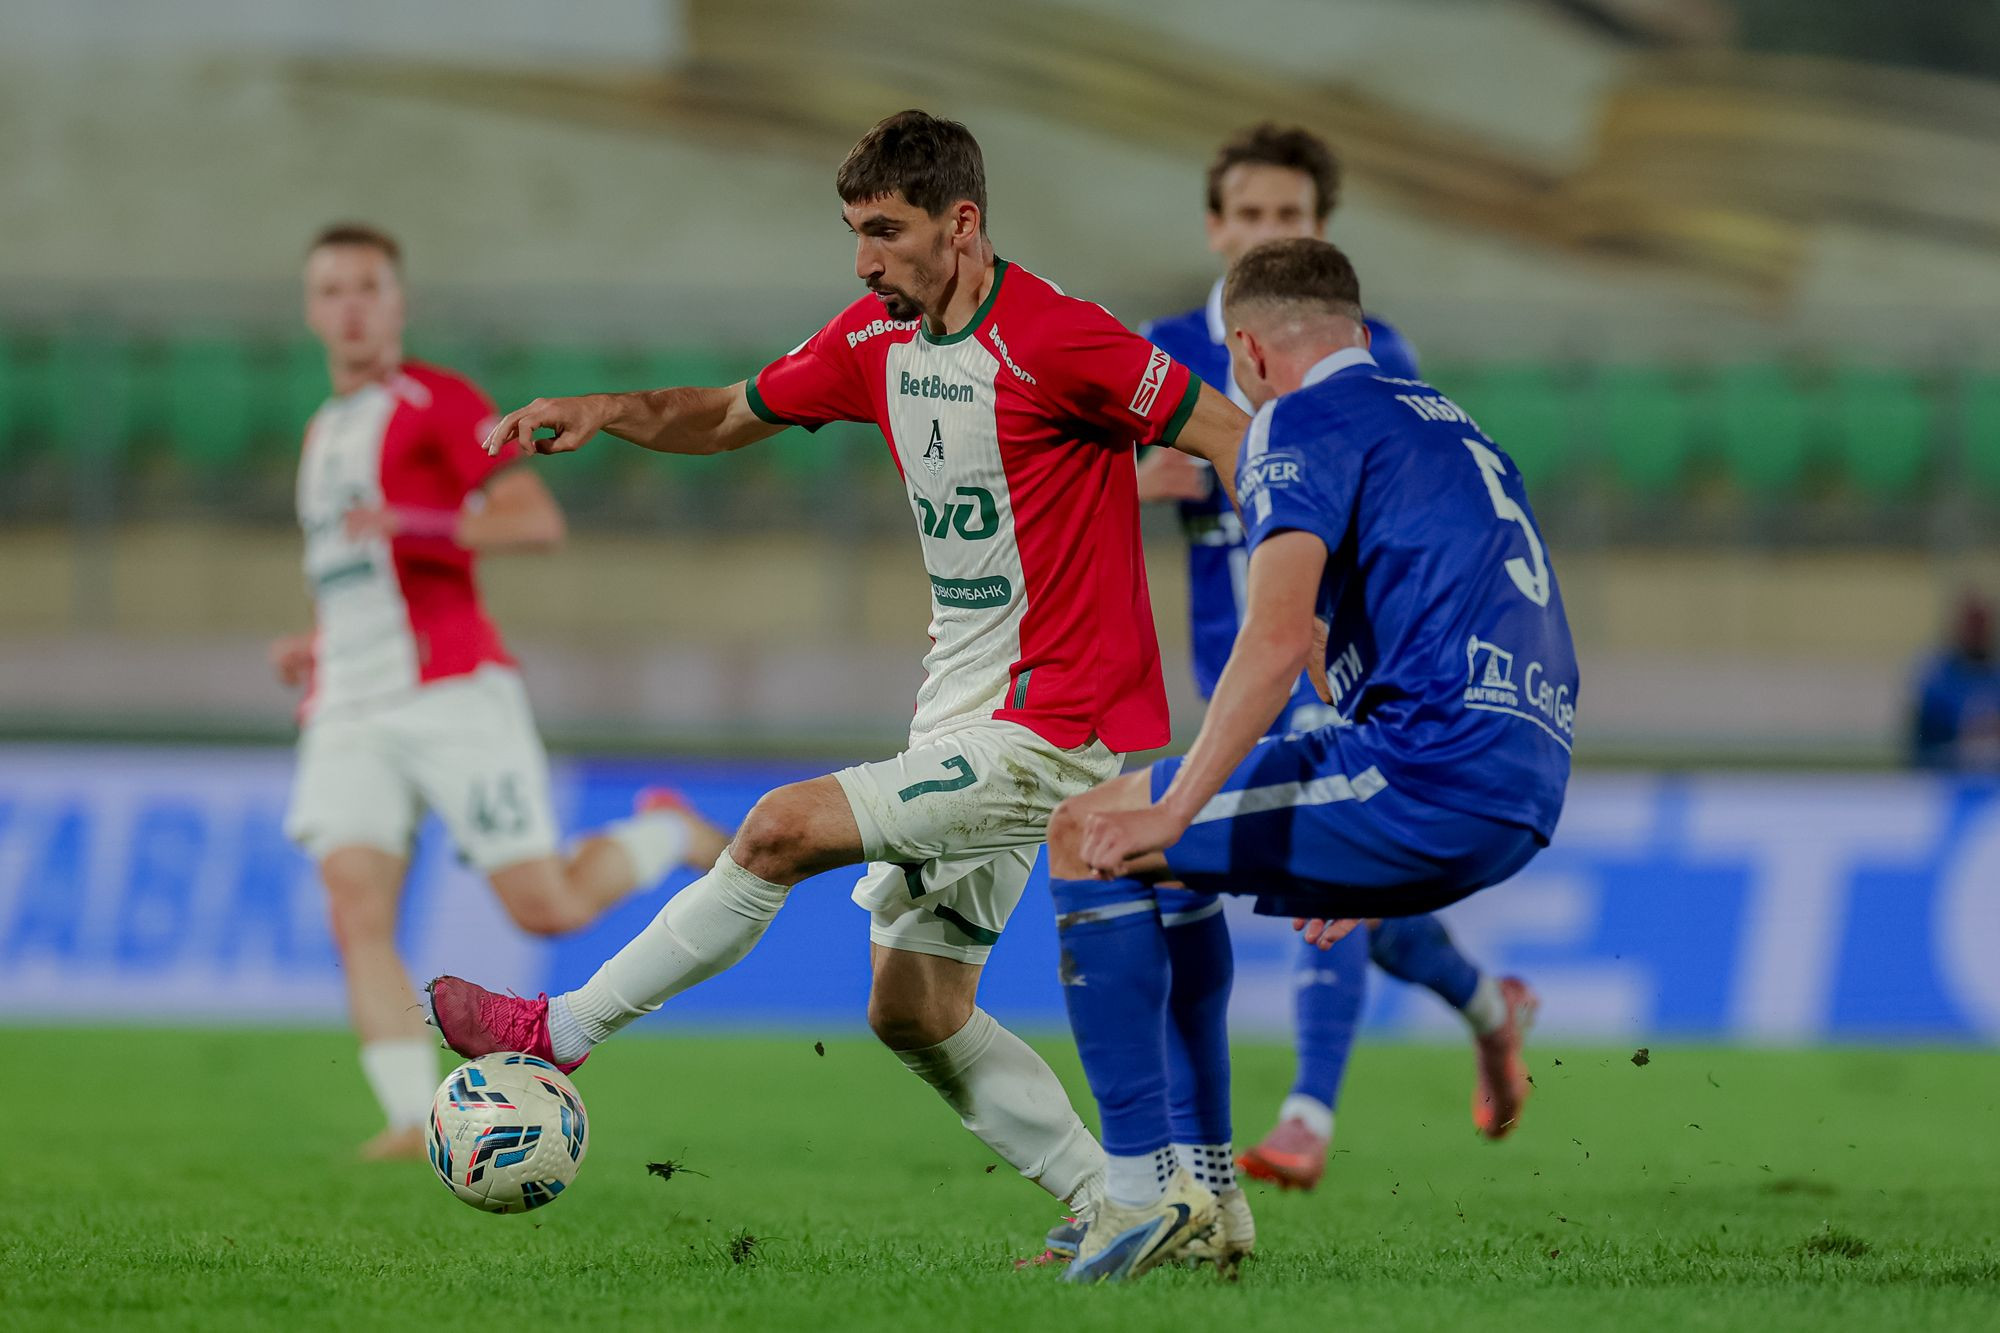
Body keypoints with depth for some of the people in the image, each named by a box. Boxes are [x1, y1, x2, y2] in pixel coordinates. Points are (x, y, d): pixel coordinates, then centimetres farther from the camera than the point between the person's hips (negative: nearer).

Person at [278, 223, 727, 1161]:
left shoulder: (438, 403, 1)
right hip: (350, 710, 6)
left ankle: (665, 834, 22)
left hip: (454, 691, -6)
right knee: (355, 910, -16)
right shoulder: (325, 432, 25)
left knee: (546, 908, -9)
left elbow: (535, 521, -11)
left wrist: (412, 524, -23)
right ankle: (417, 1118, -21)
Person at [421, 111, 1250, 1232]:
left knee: (787, 828, -16)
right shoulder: (876, 338, 7)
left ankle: (562, 1031, -4)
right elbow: (736, 416, 20)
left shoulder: (1054, 340, -18)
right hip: (968, 720, 10)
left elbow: (1234, 439, -17)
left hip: (1051, 729, -10)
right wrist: (609, 411, 1)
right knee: (914, 1012, 9)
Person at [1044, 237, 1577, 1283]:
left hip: (1424, 781, -9)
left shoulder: (1300, 422, -1)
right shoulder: (1443, 422, 27)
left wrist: (1171, 813, -18)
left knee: (1090, 833, -1)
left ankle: (1144, 1185, -7)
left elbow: (1279, 634, -17)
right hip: (1523, 805, 9)